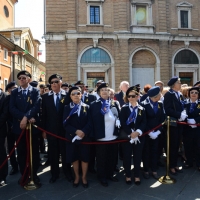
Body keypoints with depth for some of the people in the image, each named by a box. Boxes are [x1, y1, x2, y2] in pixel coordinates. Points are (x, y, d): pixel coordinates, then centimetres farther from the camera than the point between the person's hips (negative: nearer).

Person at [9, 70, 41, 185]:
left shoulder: (35, 91, 1)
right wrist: (23, 118, -17)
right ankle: (24, 174, 24)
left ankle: (34, 173, 23)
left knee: (34, 151, 8)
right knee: (21, 152, 9)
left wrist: (26, 117, -24)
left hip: (33, 125, -1)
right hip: (19, 126, 2)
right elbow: (12, 108, -5)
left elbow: (36, 107, -12)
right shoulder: (14, 92, 7)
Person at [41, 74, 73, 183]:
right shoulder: (45, 97, 3)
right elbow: (44, 114, 2)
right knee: (53, 153, 12)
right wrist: (44, 130, 0)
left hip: (65, 129, -2)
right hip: (51, 129, 2)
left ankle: (67, 172, 29)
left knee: (65, 152, 12)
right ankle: (54, 174, 28)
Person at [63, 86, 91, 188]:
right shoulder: (67, 108, 3)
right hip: (72, 137, 0)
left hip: (85, 136, 0)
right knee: (74, 158, 11)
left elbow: (89, 122, -4)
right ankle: (77, 177, 29)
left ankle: (84, 177, 26)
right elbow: (65, 124, -6)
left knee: (85, 158, 8)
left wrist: (83, 132, -20)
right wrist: (76, 131, -20)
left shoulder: (86, 107, 4)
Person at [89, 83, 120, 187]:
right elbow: (92, 120, -9)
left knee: (112, 157, 16)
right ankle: (102, 177, 24)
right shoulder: (94, 104, -4)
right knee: (101, 158, 8)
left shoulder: (114, 103, 10)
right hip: (101, 136, -4)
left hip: (113, 136, 5)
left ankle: (110, 174, 34)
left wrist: (118, 121, -8)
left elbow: (119, 115, 13)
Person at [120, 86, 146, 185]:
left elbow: (144, 123, -2)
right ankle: (128, 175, 21)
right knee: (127, 156, 6)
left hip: (139, 136, 2)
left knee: (137, 156, 8)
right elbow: (122, 123, -8)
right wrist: (130, 133, -18)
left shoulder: (141, 109, 6)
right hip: (126, 136, -1)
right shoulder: (124, 108, 0)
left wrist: (137, 132, -18)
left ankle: (137, 176, 23)